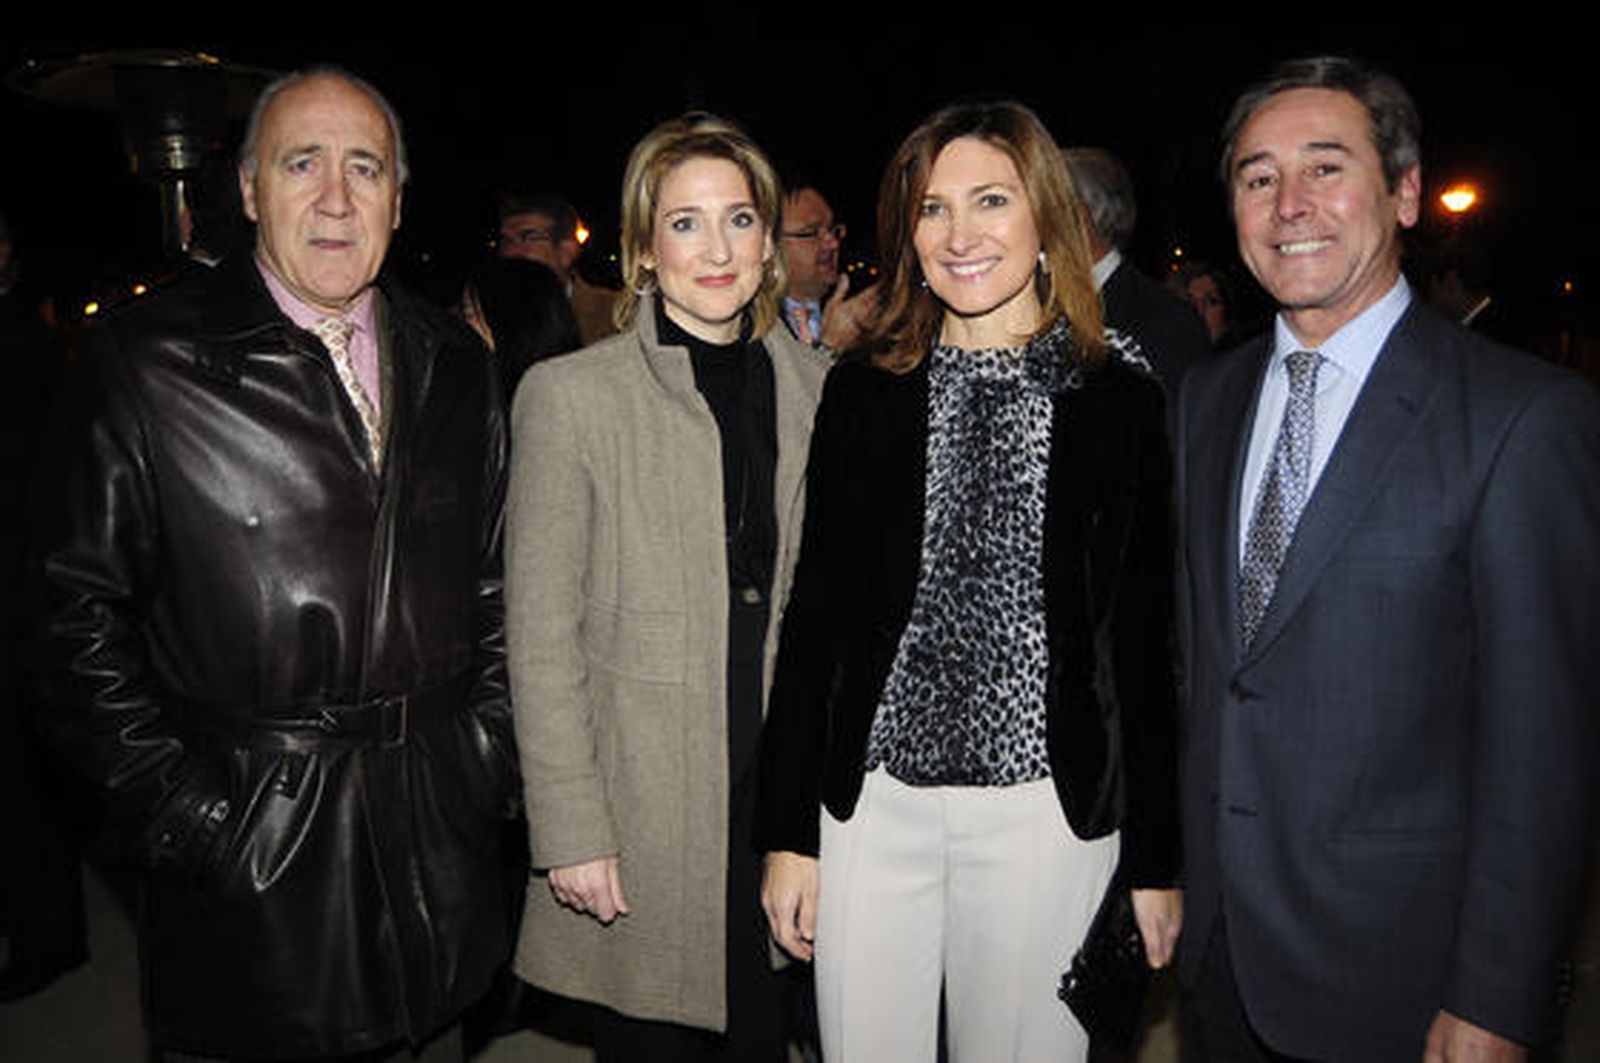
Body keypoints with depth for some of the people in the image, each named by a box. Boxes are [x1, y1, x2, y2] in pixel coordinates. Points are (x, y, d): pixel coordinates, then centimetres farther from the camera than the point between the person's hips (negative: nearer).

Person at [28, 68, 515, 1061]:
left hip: (436, 834, 3)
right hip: (241, 856, -3)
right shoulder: (146, 365, -6)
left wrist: (488, 747, 2)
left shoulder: (459, 368, 5)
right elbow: (81, 615, -5)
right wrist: (180, 810, -9)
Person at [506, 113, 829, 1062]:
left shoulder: (814, 385, 4)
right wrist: (570, 831, -10)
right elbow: (542, 634, -9)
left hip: (781, 795, 4)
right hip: (643, 806, -3)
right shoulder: (571, 394, -8)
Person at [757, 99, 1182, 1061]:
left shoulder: (1121, 402, -1)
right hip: (873, 800, 1)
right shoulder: (863, 395, 2)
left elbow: (1145, 639, 2)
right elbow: (814, 614, 3)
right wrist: (790, 832, 2)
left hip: (1047, 809, -1)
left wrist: (1156, 861, 3)